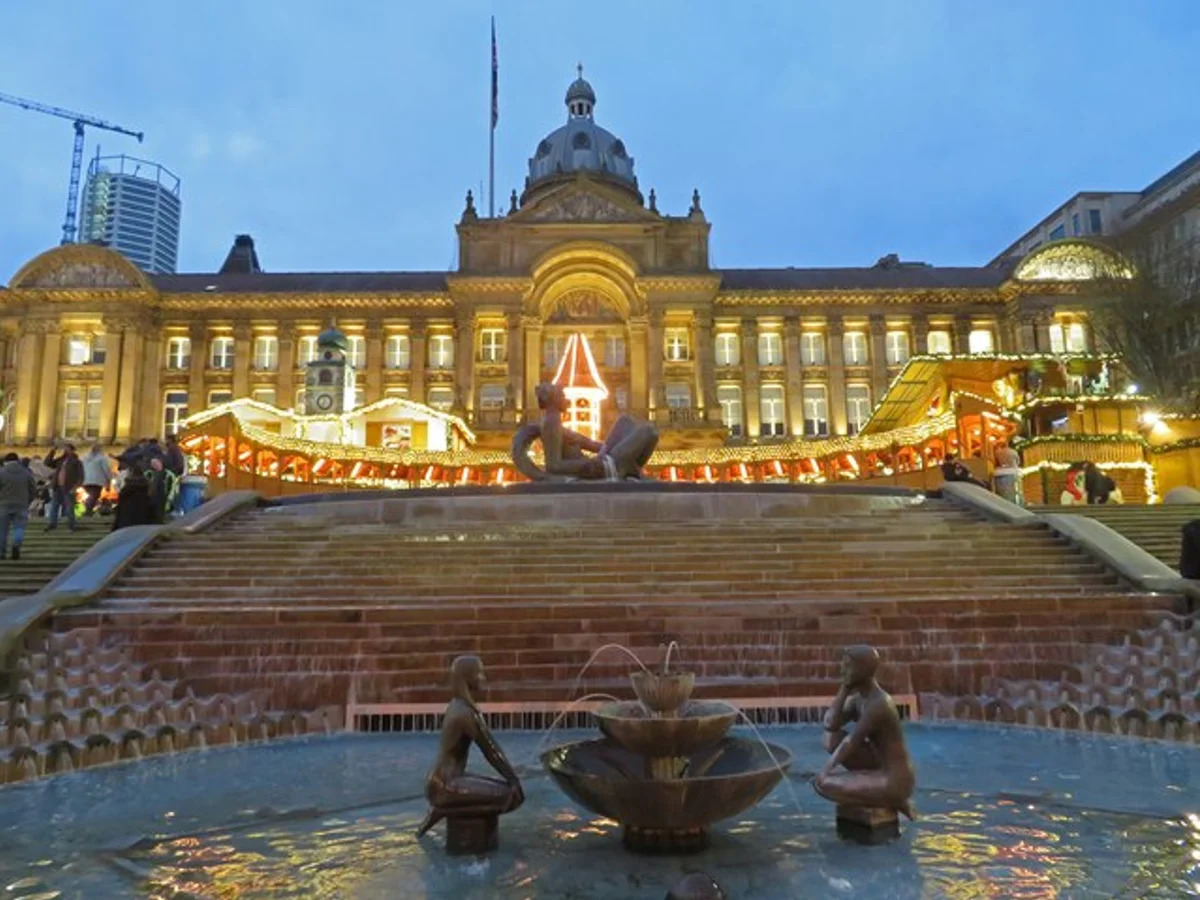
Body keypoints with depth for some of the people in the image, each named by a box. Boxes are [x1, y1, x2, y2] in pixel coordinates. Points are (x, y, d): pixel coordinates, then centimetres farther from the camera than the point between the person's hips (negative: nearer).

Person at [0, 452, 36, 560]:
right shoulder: (26, 472, 3)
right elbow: (34, 489, 6)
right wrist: (27, 501, 19)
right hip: (21, 506, 1)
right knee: (19, 527, 4)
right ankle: (16, 545, -23)